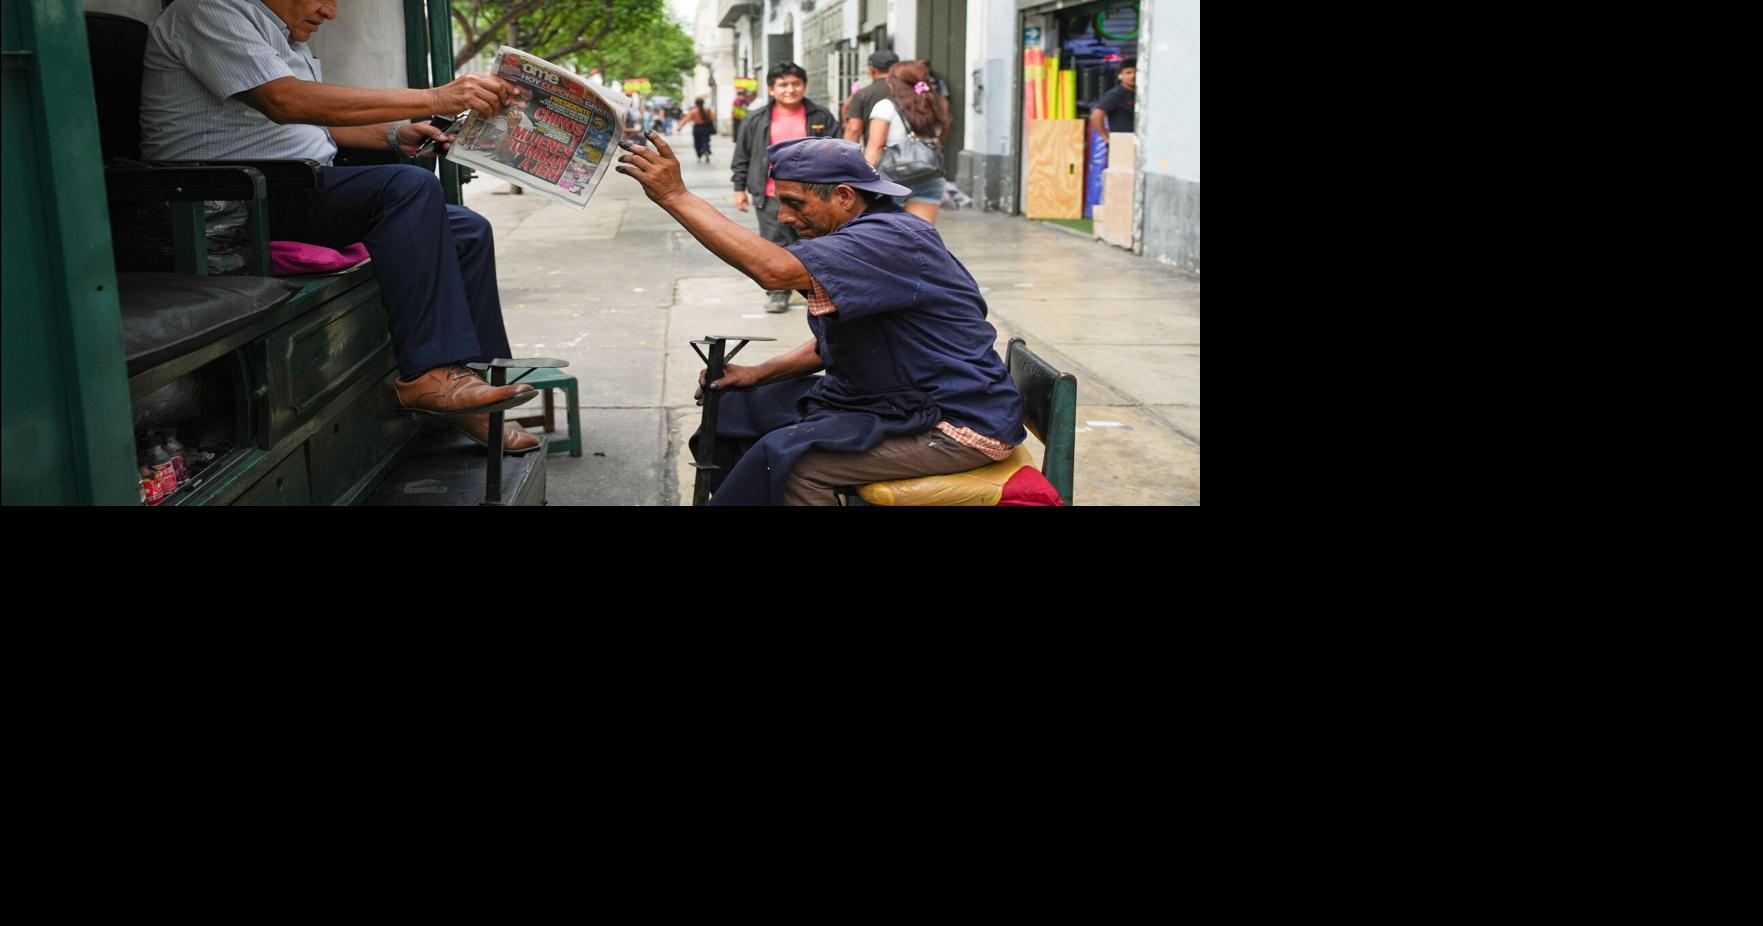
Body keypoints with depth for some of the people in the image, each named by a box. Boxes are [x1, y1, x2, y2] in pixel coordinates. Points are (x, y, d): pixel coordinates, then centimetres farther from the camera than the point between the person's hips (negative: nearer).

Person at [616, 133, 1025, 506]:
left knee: (791, 458, -27)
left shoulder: (892, 238, -23)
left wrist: (676, 197, -30)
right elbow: (832, 345, 19)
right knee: (740, 411, 10)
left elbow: (774, 269, -36)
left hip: (957, 423, -10)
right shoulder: (860, 238, 10)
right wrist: (759, 373, 5)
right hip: (894, 399, 11)